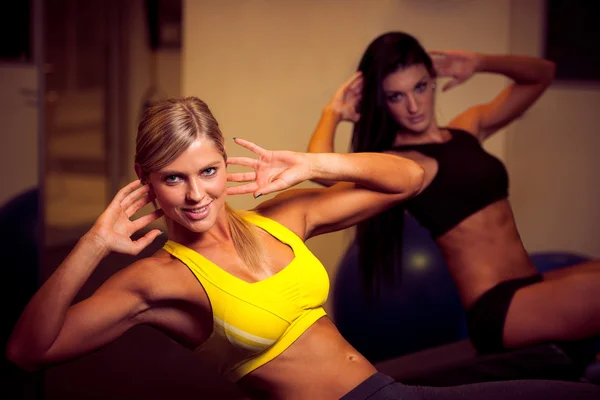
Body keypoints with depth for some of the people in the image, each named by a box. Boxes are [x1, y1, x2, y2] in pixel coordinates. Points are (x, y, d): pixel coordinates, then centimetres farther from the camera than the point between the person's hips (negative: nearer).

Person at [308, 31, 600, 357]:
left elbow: (542, 74, 25)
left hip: (534, 284, 9)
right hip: (498, 308, -8)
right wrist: (333, 113, -9)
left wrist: (479, 63, 9)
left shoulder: (467, 129, 15)